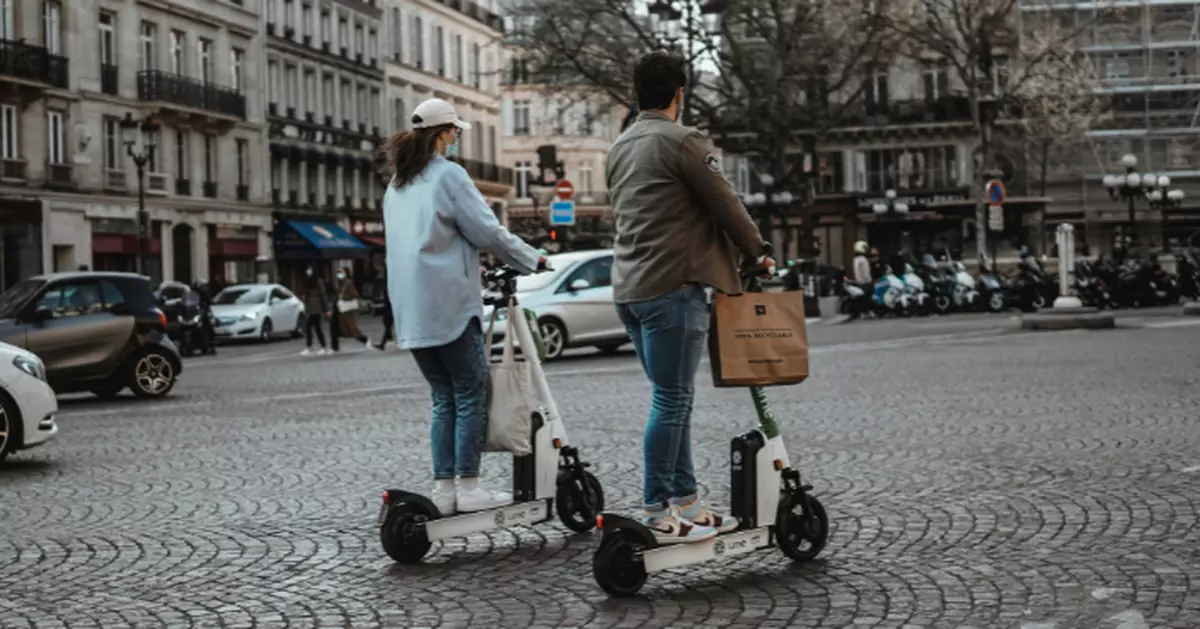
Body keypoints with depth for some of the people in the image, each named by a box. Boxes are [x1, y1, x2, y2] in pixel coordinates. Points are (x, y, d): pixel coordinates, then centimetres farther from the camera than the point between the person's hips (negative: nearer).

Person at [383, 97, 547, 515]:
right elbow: (488, 231, -10)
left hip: (411, 311, 8)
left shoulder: (397, 185, 18)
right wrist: (533, 260, 2)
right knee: (471, 394, -2)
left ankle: (443, 488, 8)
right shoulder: (447, 175, -6)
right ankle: (468, 488, -3)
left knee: (444, 399, 11)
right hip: (449, 304, -8)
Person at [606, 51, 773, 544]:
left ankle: (686, 503, 17)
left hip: (630, 288, 9)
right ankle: (656, 515, -3)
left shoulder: (619, 148, 16)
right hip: (673, 286, -9)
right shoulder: (683, 141, -10)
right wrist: (757, 251, 10)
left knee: (674, 398, 14)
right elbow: (726, 206, -7)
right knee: (671, 401, -5)